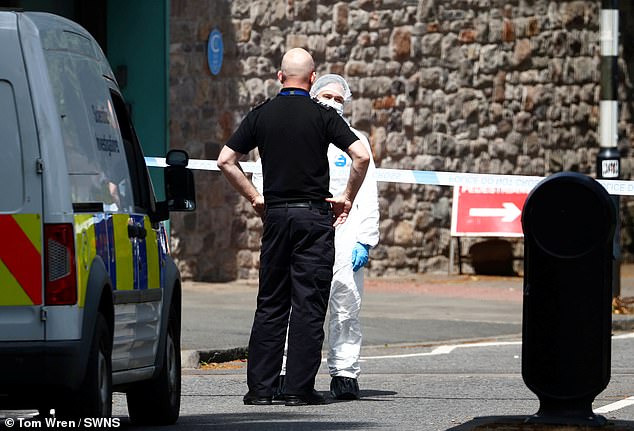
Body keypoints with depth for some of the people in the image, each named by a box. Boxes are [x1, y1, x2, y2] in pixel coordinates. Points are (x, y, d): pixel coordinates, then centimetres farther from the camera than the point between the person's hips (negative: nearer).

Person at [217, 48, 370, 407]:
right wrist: (347, 198, -1)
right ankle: (300, 388, -4)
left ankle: (260, 387, 5)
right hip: (314, 215, -3)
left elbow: (226, 160, 6)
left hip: (275, 215, 3)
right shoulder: (322, 115, -4)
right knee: (309, 305, -1)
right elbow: (362, 156, -13)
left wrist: (255, 197, 13)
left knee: (271, 303, 9)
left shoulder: (261, 115, 5)